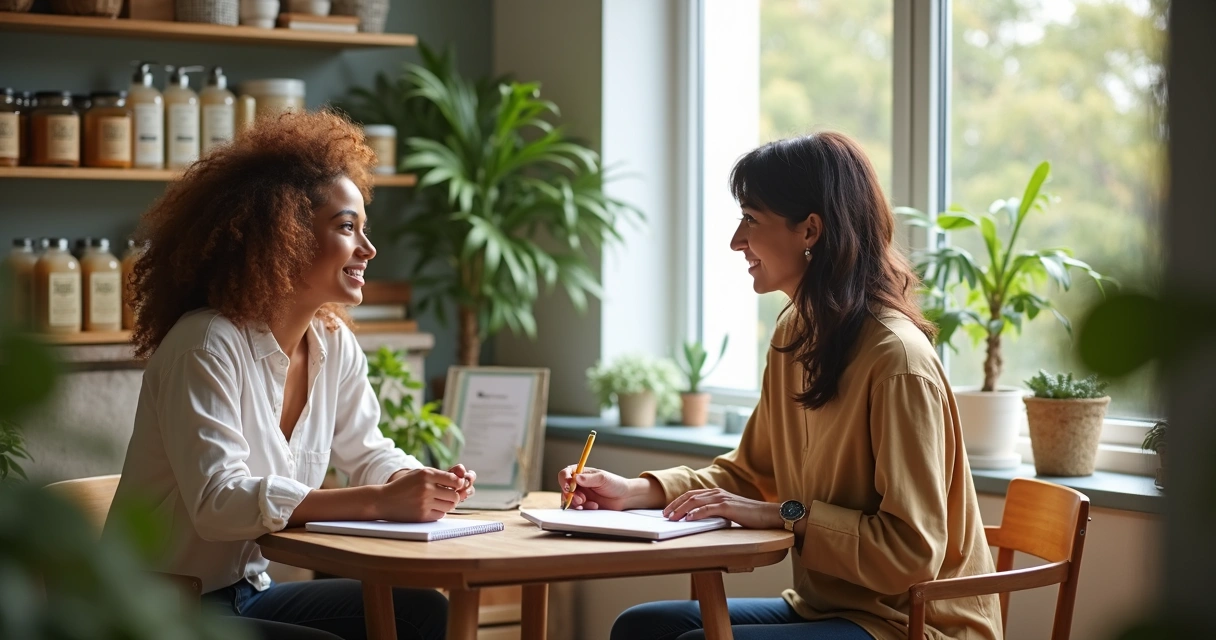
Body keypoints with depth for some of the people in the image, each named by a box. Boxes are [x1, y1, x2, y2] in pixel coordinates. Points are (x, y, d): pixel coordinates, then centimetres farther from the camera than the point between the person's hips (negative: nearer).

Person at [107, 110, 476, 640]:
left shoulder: (333, 343, 3)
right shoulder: (207, 346, -21)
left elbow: (368, 454, 14)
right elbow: (219, 501, -31)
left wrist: (421, 484, -11)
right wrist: (380, 503, -35)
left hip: (248, 592, 8)